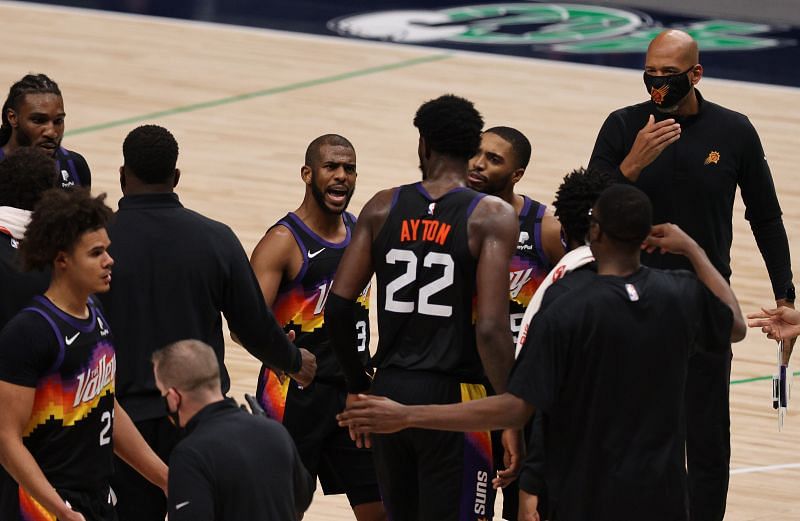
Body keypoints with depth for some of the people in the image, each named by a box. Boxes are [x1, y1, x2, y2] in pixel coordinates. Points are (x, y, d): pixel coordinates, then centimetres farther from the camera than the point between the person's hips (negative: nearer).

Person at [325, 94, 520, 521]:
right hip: (454, 398, -4)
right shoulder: (492, 217, -8)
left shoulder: (383, 208, 3)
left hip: (389, 392, 4)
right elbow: (491, 327, -18)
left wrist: (357, 386, 13)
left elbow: (337, 306, 0)